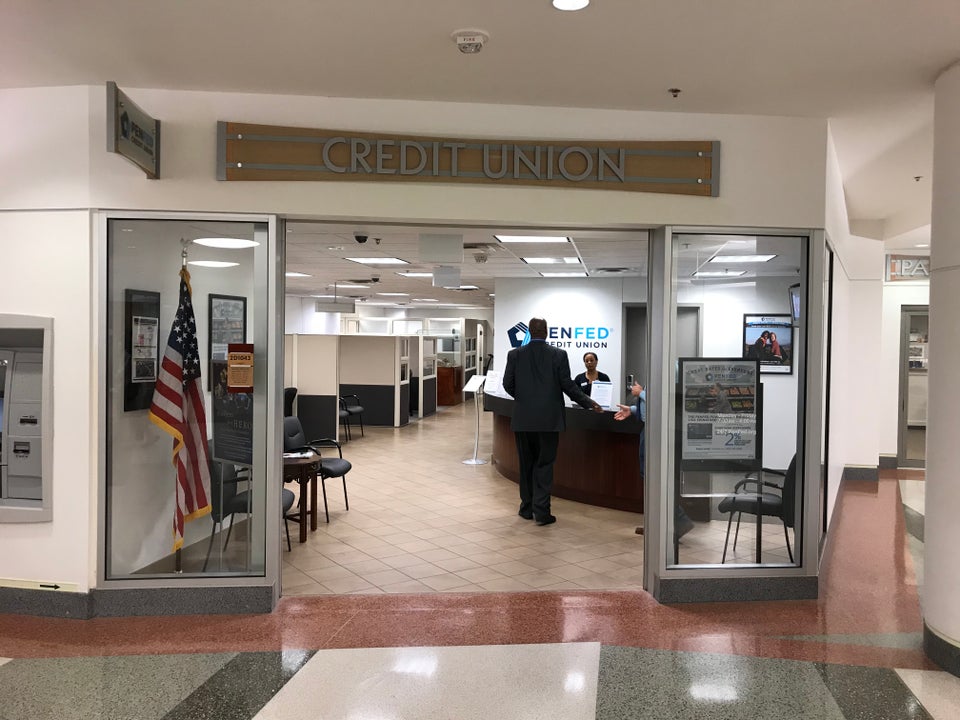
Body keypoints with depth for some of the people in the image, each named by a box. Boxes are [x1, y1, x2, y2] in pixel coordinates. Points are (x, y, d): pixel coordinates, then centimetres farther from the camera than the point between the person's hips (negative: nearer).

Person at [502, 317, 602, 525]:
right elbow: (568, 385, -6)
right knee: (544, 464, 4)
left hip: (523, 419, 2)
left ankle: (527, 508, 20)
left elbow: (508, 385, 2)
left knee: (526, 464, 13)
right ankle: (541, 510, 1)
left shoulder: (515, 354, -1)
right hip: (548, 419, -2)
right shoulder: (558, 355, -6)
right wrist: (589, 403, 6)